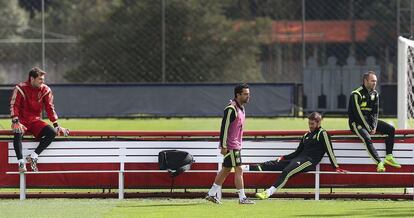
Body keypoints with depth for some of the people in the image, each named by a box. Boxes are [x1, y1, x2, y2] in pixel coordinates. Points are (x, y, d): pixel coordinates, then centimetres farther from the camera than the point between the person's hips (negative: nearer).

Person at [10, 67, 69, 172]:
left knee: (52, 132, -22)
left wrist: (56, 126, -1)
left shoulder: (45, 90, 1)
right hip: (22, 120, -4)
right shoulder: (20, 89, -9)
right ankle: (21, 162, -35)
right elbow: (14, 106, -10)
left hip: (35, 121, 4)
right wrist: (16, 122, -24)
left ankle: (33, 156, -20)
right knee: (18, 133, -36)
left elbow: (50, 108, 4)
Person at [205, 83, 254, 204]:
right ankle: (242, 198, -5)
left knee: (226, 170, 13)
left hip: (236, 145, 10)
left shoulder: (241, 108, 13)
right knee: (238, 170, -7)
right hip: (231, 146, -10)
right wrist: (223, 146, -21)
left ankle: (211, 194, 20)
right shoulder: (231, 109, -17)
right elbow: (224, 127, -19)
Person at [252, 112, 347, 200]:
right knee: (272, 164, -7)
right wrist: (283, 157, 15)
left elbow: (329, 151, -3)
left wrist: (336, 167, -9)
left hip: (309, 161, -8)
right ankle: (248, 168, -19)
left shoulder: (322, 134, 4)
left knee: (287, 171, -33)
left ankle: (269, 192, -48)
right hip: (298, 159, 8)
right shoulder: (306, 135, 27)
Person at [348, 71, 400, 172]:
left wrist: (374, 127, -11)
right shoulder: (356, 94, -15)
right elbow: (358, 114, -19)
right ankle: (379, 163, -41)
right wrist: (368, 129, -20)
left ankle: (389, 157, -13)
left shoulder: (375, 94, 8)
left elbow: (375, 113, 6)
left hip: (370, 121, 7)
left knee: (391, 129, -8)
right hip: (357, 123, -7)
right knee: (367, 138, -34)